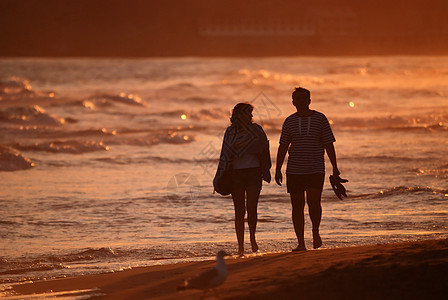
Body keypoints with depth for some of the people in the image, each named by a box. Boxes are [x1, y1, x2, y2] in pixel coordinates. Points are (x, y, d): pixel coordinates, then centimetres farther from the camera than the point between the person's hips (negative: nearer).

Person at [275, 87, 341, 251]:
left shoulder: (320, 118, 2)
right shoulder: (289, 121, 7)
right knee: (297, 206, 1)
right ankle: (301, 243, 7)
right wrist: (278, 169, 3)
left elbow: (328, 144, 2)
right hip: (294, 170, 2)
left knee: (313, 202, -18)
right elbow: (283, 147, 9)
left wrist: (335, 167, -2)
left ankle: (316, 231, 8)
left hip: (316, 170, -2)